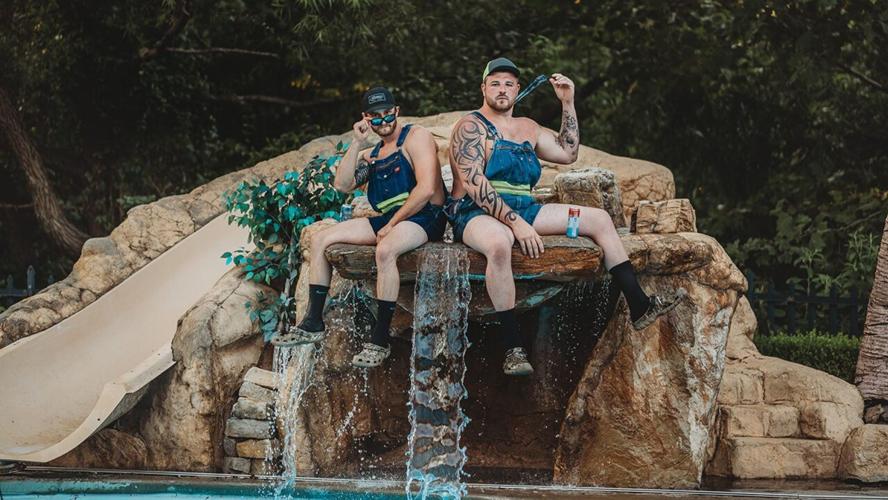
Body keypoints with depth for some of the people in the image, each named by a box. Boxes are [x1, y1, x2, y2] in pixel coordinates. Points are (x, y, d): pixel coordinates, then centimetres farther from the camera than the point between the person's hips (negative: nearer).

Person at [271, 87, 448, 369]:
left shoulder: (416, 137, -3)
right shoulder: (371, 154, 20)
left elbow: (426, 189, -15)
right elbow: (343, 185, 5)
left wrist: (392, 224, -14)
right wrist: (357, 143, -1)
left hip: (424, 217, -8)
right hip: (387, 220, 8)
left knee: (385, 250, -39)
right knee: (320, 240, 1)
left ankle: (380, 341, -33)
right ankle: (313, 324, 0)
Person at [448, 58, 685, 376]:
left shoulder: (527, 128, 20)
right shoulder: (471, 127, -5)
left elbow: (567, 153, 24)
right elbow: (473, 184, -17)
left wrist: (567, 103, 16)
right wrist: (516, 224, -26)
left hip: (523, 211, 8)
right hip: (477, 215, -8)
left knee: (598, 219, 1)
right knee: (499, 243, -43)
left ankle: (639, 306, 0)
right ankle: (514, 348, -40)